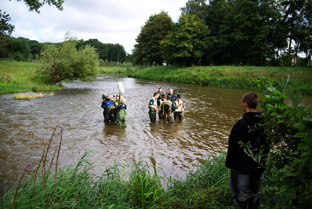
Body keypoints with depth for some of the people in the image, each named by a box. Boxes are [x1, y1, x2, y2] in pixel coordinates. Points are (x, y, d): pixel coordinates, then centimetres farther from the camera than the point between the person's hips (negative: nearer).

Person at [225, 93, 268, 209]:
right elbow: (267, 144, 10)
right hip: (259, 168, 6)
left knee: (241, 197, 8)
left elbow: (233, 147, -17)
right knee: (255, 196, 21)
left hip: (243, 169, -6)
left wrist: (230, 164, -5)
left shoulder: (242, 124, -21)